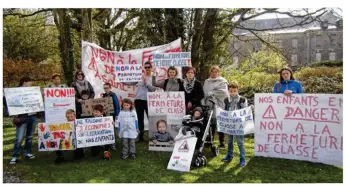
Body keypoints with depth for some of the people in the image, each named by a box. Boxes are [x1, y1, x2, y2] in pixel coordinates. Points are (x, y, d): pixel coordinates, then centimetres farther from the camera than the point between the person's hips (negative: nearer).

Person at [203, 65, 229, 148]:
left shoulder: (222, 81, 3)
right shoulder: (207, 81, 18)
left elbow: (223, 92, -12)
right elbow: (204, 93, 12)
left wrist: (212, 93, -11)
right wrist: (204, 102, 1)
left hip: (218, 106, -3)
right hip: (209, 106, 4)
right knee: (211, 124, 5)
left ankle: (221, 142, 9)